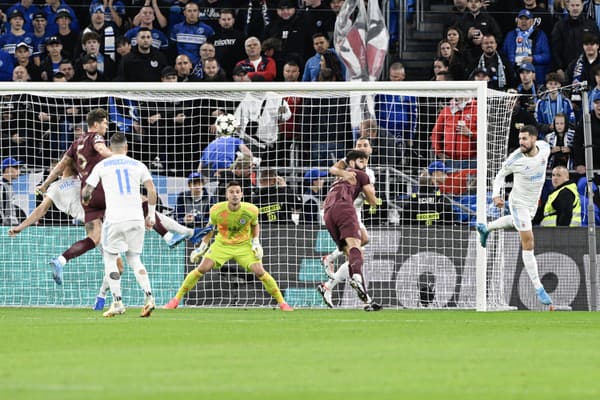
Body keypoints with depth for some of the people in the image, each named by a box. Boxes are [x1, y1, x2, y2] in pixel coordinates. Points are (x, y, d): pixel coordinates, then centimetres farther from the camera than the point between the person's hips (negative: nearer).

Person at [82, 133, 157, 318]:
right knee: (134, 258, 16)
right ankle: (149, 297, -1)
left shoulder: (102, 165, 6)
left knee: (110, 259, 9)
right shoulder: (138, 165, 11)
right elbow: (152, 190, 4)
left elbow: (87, 190, 9)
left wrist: (85, 199, 33)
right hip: (136, 218, 3)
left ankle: (117, 302, -1)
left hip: (114, 219, -3)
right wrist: (151, 215, 12)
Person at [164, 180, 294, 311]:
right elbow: (211, 228, 1)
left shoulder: (251, 210, -19)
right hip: (222, 244, 0)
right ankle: (177, 299, -1)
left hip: (244, 245, 0)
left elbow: (255, 225, 5)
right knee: (202, 268, -14)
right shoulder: (217, 211, -19)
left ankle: (282, 302, 2)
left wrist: (256, 241, -9)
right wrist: (203, 246, -1)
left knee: (260, 272, -14)